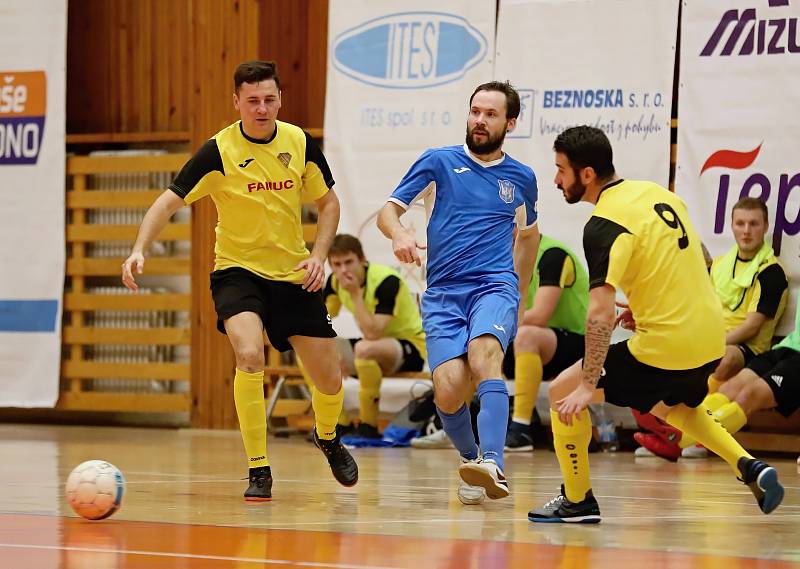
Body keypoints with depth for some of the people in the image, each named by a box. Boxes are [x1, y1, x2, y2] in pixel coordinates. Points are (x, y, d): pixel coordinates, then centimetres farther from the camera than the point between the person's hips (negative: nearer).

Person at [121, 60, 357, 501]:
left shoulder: (300, 143, -4)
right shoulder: (219, 151, -14)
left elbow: (328, 202, 9)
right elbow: (169, 202, -15)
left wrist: (318, 256, -5)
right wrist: (139, 250, -31)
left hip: (294, 274, 3)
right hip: (237, 270, -3)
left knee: (330, 380, 6)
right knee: (250, 356, -30)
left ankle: (327, 437, 42)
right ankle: (258, 471, -17)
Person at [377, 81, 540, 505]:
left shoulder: (521, 178, 13)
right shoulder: (438, 162, 8)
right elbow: (387, 211, 4)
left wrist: (519, 295, 30)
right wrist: (399, 233, -19)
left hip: (495, 286, 0)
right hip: (442, 294, 1)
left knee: (484, 354, -32)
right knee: (449, 389, -18)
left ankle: (492, 464, -46)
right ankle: (471, 460, 11)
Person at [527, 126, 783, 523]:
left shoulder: (604, 225, -17)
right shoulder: (656, 193, 8)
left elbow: (601, 314, -26)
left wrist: (589, 386, -24)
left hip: (665, 348, -8)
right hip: (711, 340, 9)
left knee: (563, 392, 5)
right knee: (673, 406, 36)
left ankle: (578, 501, 11)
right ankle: (750, 468, 20)